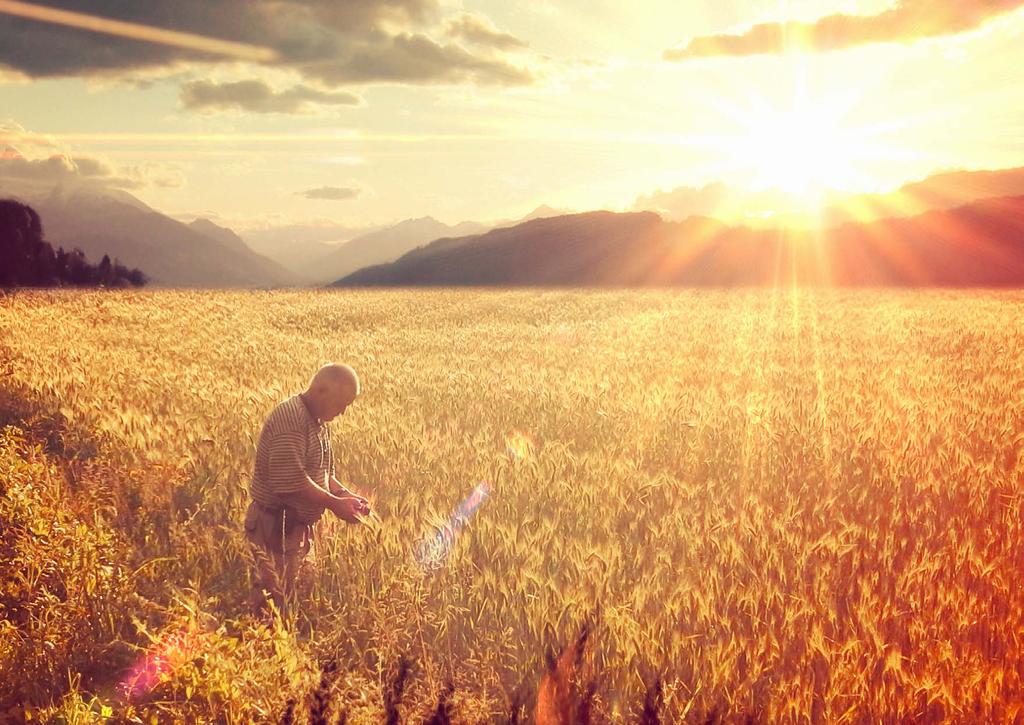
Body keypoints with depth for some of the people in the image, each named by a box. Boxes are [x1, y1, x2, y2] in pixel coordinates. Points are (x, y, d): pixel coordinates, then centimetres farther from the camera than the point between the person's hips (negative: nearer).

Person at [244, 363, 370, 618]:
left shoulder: (318, 422, 13)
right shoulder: (290, 418, -20)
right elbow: (291, 482, -27)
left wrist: (346, 496, 3)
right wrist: (335, 503, -18)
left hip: (298, 526, 10)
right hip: (275, 526, -10)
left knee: (289, 595, 17)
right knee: (272, 602, -6)